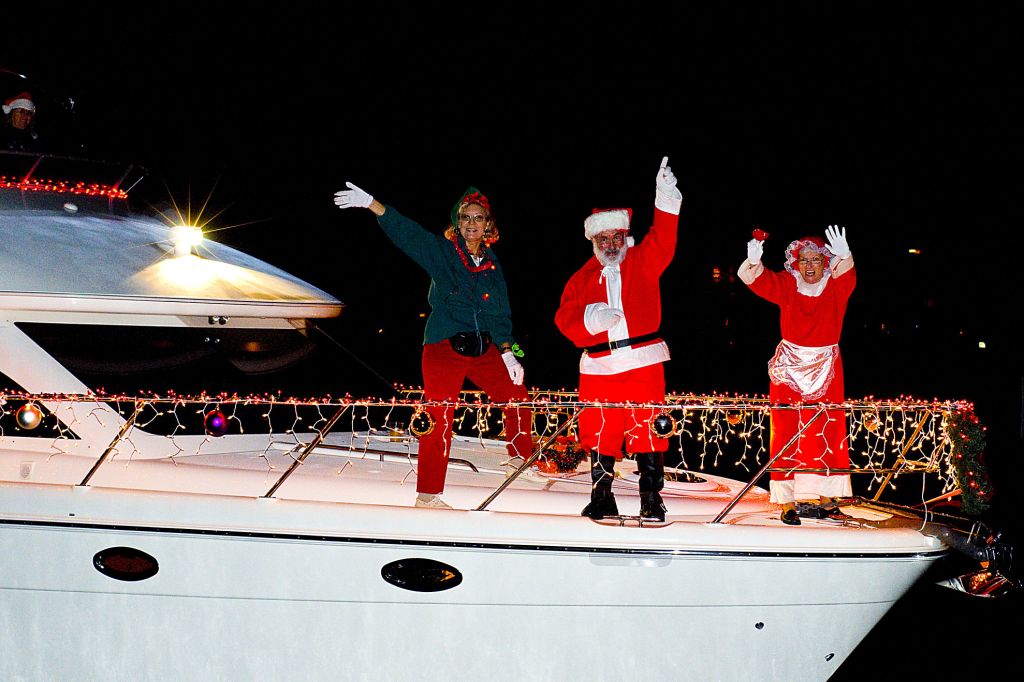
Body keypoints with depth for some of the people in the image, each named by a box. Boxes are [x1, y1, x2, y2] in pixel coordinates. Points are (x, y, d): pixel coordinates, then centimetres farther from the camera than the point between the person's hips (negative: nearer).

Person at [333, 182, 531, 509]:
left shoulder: (492, 265, 11)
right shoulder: (441, 251, -1)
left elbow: (500, 314, 12)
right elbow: (403, 230, -12)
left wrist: (507, 353, 1)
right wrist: (369, 202, -25)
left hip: (483, 349, 4)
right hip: (444, 348, -4)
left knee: (516, 396, 7)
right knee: (439, 420, -5)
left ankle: (522, 460, 32)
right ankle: (427, 494, 5)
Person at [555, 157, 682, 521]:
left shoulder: (643, 262, 9)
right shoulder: (583, 277, 12)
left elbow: (662, 242, -9)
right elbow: (565, 317, 5)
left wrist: (666, 201, -21)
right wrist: (590, 319, -16)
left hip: (643, 361, -2)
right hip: (599, 366, 2)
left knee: (647, 430, -5)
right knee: (600, 435, 4)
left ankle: (652, 498, 3)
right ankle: (601, 498, 16)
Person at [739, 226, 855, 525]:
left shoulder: (836, 286, -3)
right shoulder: (786, 285, -3)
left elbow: (846, 274, -26)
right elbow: (751, 277, -16)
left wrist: (844, 256, -50)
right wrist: (753, 261, -40)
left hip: (826, 370, 1)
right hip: (789, 367, -1)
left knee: (827, 434, 4)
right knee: (787, 433, -4)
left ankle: (825, 499, 13)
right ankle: (787, 502, -3)